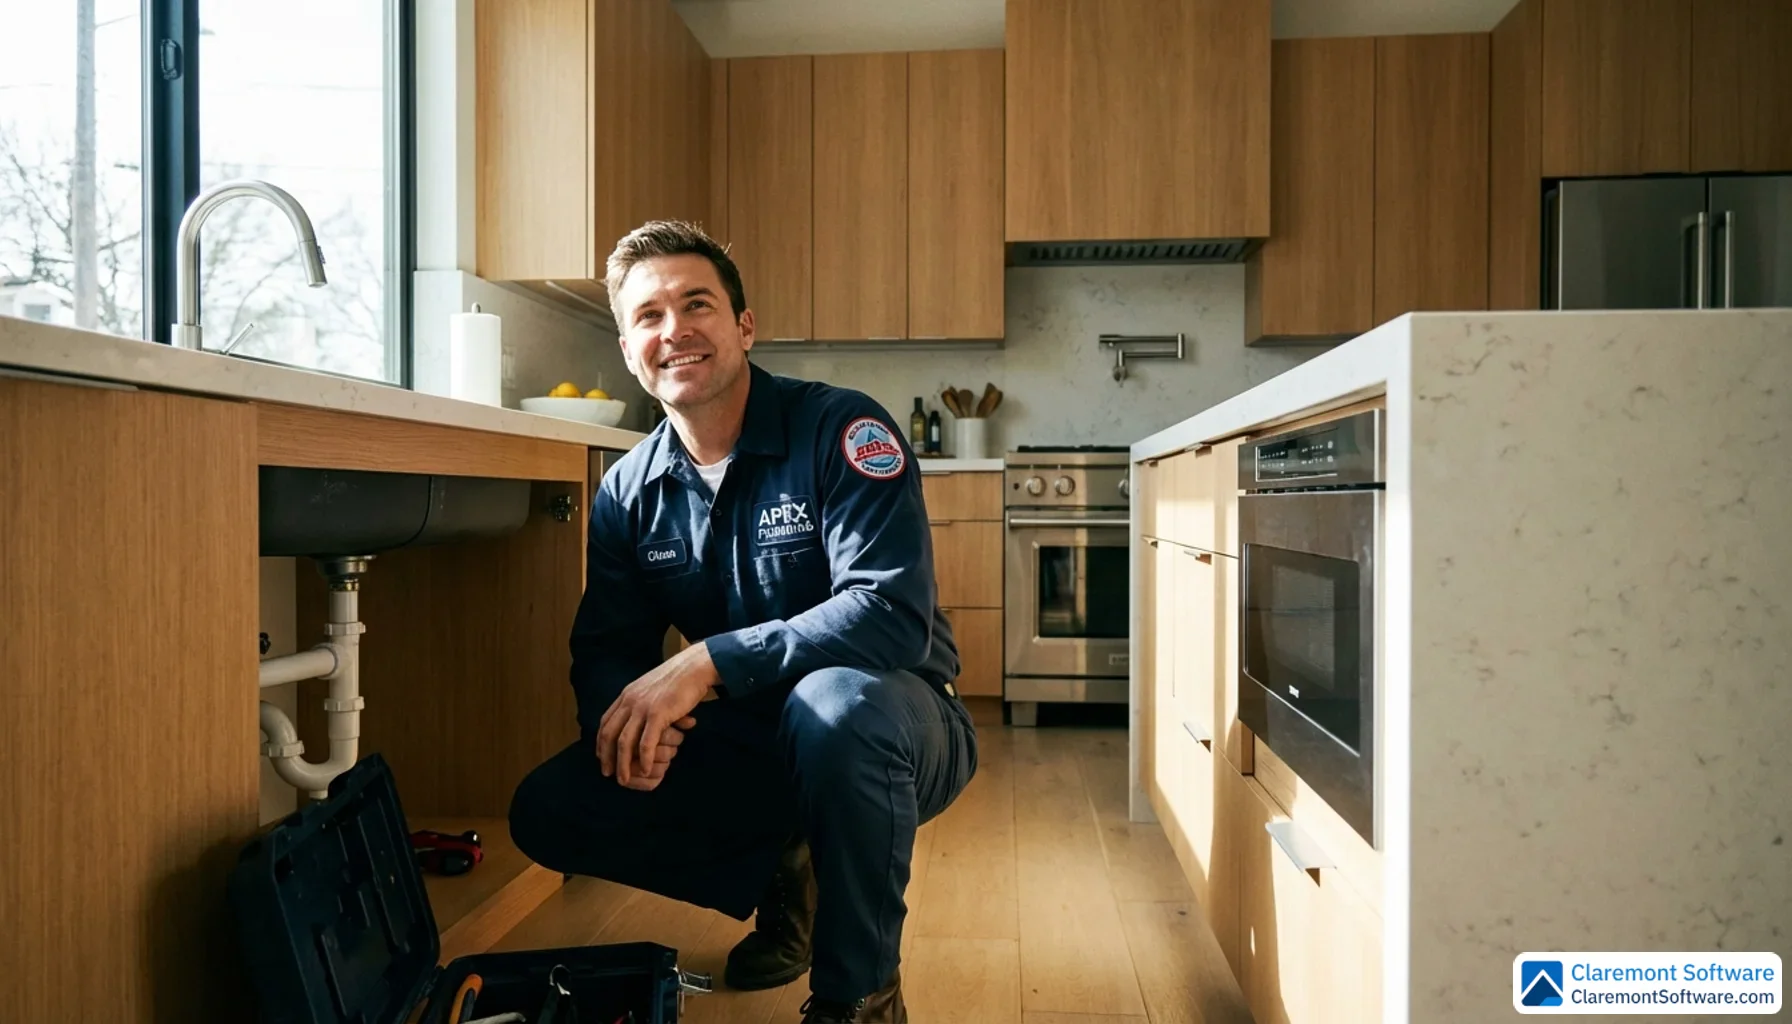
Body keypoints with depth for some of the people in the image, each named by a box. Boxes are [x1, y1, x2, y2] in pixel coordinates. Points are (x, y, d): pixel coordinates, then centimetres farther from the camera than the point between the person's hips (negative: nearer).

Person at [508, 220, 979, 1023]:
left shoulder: (840, 430, -17)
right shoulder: (628, 492, 0)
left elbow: (892, 613, -29)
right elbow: (604, 651, 2)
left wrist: (707, 662, -34)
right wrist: (627, 715, -23)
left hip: (882, 735, -4)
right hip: (750, 746, 5)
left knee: (835, 699, -39)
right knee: (548, 811, -9)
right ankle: (782, 877, 12)